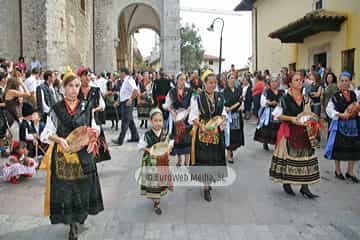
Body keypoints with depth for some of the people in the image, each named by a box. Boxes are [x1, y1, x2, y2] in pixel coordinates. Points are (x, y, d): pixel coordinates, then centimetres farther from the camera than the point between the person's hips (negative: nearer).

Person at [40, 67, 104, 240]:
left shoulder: (86, 108, 2)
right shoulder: (56, 109, -3)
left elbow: (94, 128, 10)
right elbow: (46, 134, -4)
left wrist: (93, 138, -11)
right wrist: (59, 139, -22)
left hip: (84, 156, 2)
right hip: (63, 156, -2)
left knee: (83, 187, 12)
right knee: (65, 189, 5)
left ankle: (78, 218, 34)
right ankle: (73, 223, 21)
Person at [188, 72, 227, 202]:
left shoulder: (219, 97, 5)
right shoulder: (197, 98, -10)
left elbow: (223, 113, 13)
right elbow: (193, 117, -8)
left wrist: (222, 121, -7)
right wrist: (202, 125, -23)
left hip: (217, 132, 5)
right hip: (202, 132, -4)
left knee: (216, 157, 11)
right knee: (204, 158, 0)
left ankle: (209, 180, 33)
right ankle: (206, 187, 13)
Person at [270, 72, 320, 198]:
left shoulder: (306, 99, 9)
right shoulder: (285, 98, -6)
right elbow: (277, 115, -7)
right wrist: (291, 118, -17)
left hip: (303, 132, 5)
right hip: (289, 132, -5)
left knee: (305, 157, 2)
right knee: (288, 157, 1)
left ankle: (305, 187, 10)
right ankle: (286, 183, 20)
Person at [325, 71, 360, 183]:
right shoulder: (335, 96, -7)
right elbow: (329, 109, -11)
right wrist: (340, 115, -20)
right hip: (339, 124, -4)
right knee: (338, 147, 4)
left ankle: (350, 172, 22)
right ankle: (337, 170, 23)